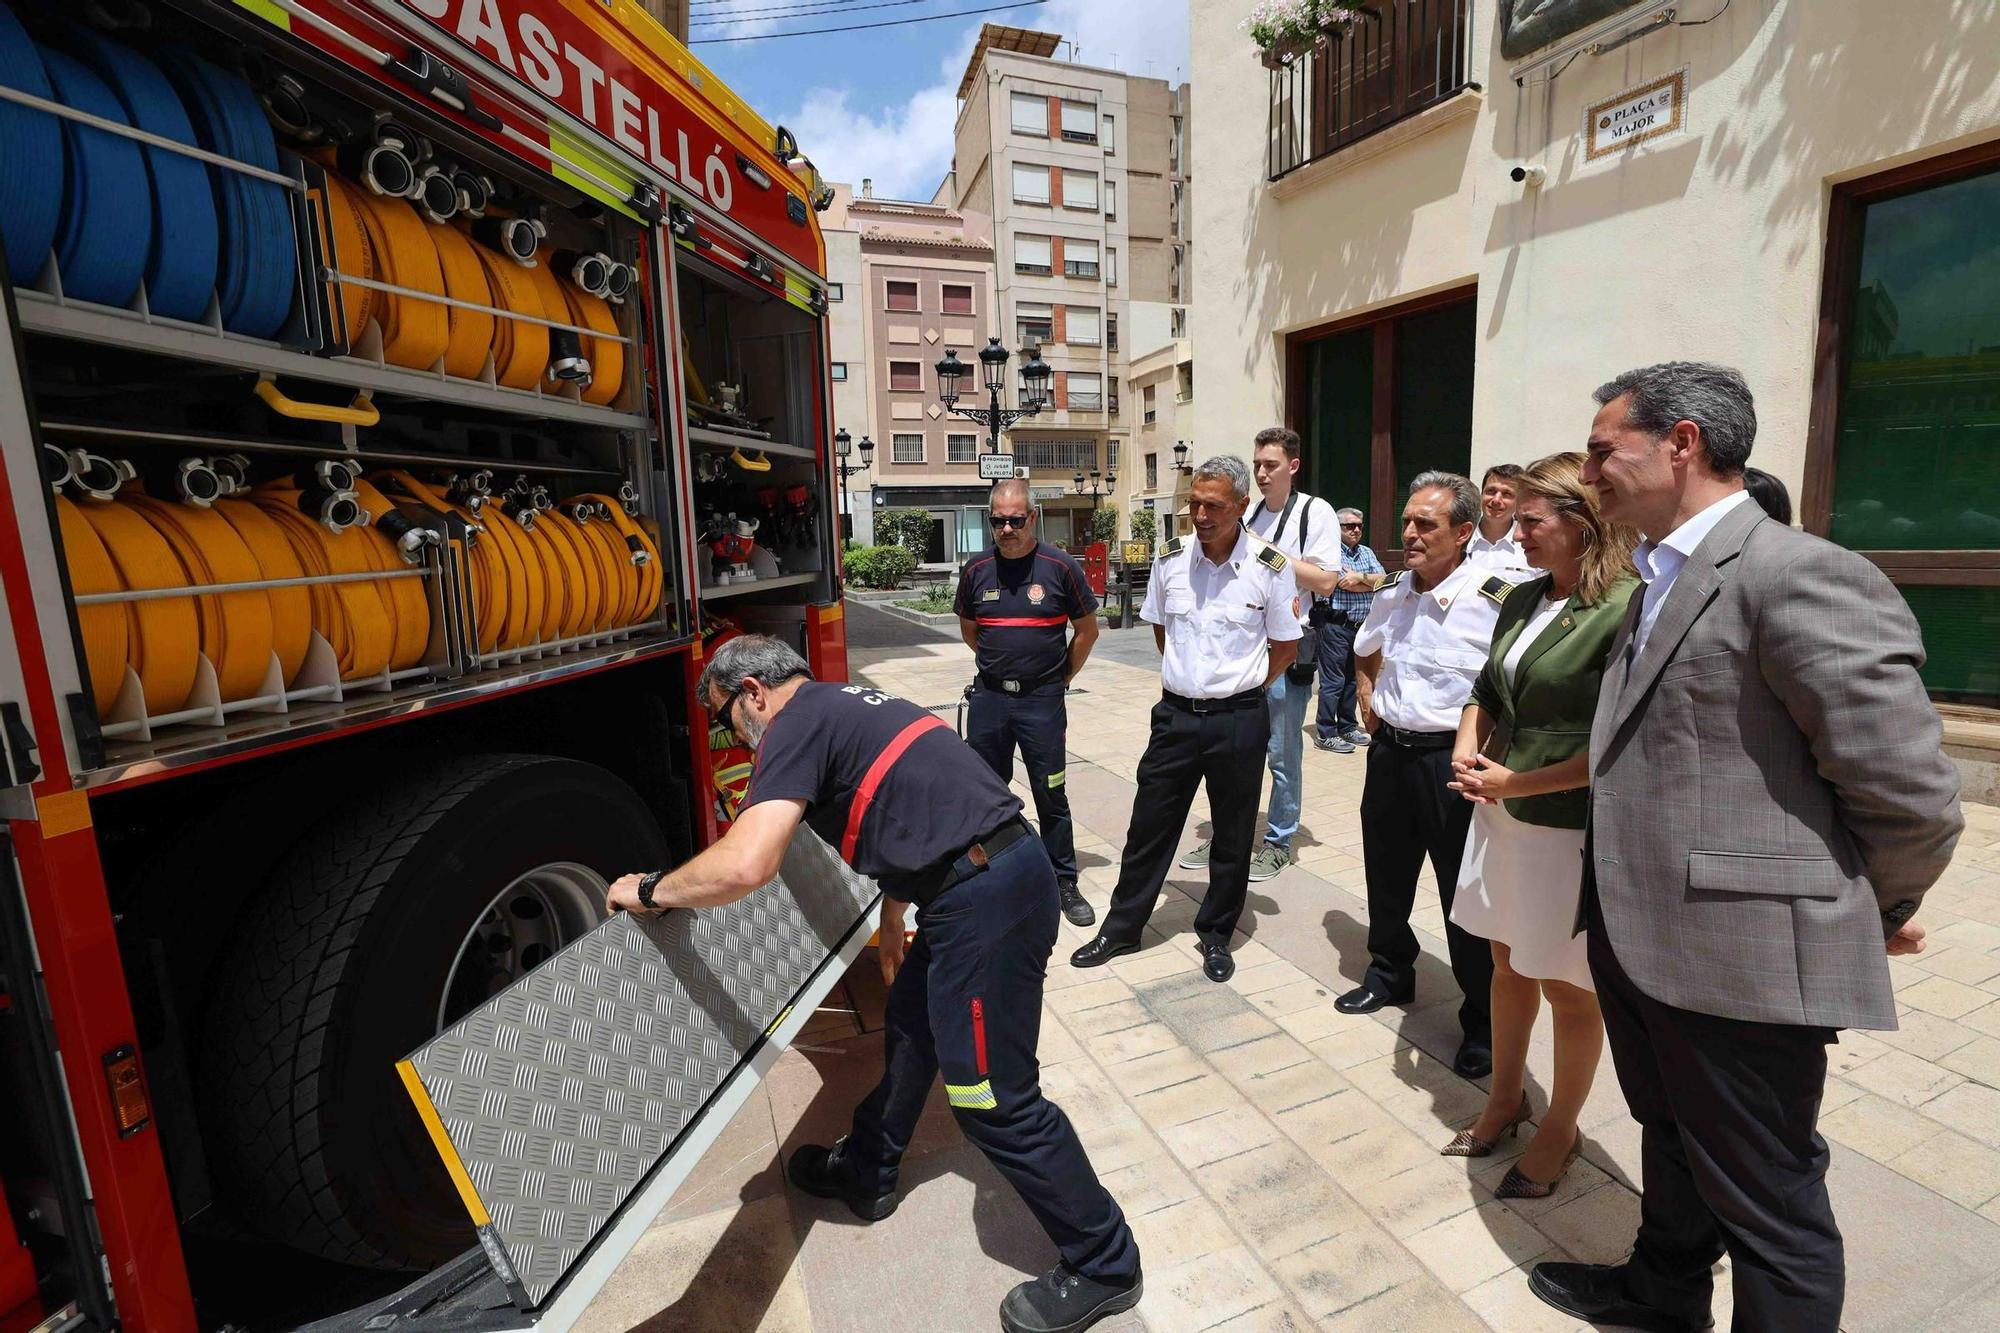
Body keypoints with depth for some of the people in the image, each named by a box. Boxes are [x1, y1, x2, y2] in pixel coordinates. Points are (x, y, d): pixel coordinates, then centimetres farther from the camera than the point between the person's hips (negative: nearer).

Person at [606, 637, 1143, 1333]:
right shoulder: (850, 704, 21)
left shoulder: (797, 724, -8)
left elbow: (744, 865, -22)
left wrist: (651, 890, -3)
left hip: (984, 900, -10)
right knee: (910, 1024, 26)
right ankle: (865, 1172, 49)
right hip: (1002, 869, 10)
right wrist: (891, 920, 36)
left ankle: (1103, 1268, 24)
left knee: (994, 1100, 4)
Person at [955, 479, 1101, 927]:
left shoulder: (1061, 567, -6)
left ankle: (1064, 883, 20)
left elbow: (1087, 630, 4)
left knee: (1051, 796, 4)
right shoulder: (976, 571, 2)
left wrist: (1060, 678, 7)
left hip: (1042, 700, -3)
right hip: (988, 698, 3)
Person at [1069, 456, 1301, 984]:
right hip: (1176, 714, 2)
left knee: (1233, 836, 12)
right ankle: (1121, 927, 26)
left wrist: (1238, 688, 3)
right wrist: (1191, 679, 11)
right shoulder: (1170, 559, -1)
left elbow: (1285, 647, 2)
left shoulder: (1271, 567, -9)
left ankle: (1216, 934, 32)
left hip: (1239, 719, -2)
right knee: (1149, 825, 10)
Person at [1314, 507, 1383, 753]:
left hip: (1362, 626, 7)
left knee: (1352, 679, 14)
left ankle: (1348, 727, 25)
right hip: (1336, 625, -7)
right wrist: (1371, 583, -4)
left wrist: (1360, 577, -10)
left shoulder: (1367, 553, 16)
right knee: (1333, 681, -5)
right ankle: (1326, 734, 1)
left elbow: (1383, 580, 5)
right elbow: (1345, 585, -17)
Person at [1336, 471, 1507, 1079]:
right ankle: (1389, 973, 43)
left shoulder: (1495, 600, -17)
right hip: (1389, 749, 6)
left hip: (1452, 760, -6)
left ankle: (1484, 1022, 26)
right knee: (1386, 874, 20)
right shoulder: (1391, 593, 5)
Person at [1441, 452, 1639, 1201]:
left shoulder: (1627, 609, -18)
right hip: (1501, 813, 7)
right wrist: (1468, 746, -4)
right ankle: (1505, 1098, 41)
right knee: (1508, 966, 20)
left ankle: (1560, 1130, 35)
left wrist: (1514, 782, -16)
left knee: (1568, 990, 13)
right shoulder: (1523, 600, 5)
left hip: (1571, 826, -6)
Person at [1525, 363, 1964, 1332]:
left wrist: (1874, 914, -1)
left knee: (1766, 1200, 11)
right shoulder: (1660, 583, 11)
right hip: (1641, 941, 9)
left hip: (1741, 956, -9)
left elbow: (1912, 795, -15)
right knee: (1672, 1140, 28)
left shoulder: (1802, 575, -18)